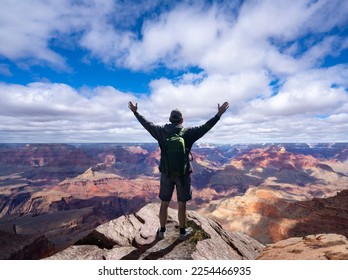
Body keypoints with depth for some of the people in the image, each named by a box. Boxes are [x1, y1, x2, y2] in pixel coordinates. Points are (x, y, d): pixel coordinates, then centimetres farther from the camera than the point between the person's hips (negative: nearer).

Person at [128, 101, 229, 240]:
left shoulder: (161, 131, -3)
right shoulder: (188, 132, -9)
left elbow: (146, 124, 7)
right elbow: (205, 127, -8)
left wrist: (135, 112, 20)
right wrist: (219, 114, -1)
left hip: (166, 173, 2)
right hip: (183, 173, -2)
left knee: (164, 203, 14)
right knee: (182, 204, 10)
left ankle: (162, 231, 27)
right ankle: (183, 232, 25)